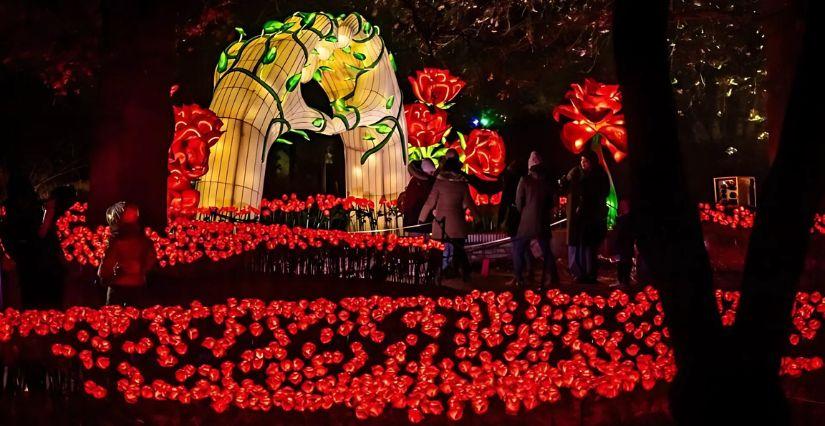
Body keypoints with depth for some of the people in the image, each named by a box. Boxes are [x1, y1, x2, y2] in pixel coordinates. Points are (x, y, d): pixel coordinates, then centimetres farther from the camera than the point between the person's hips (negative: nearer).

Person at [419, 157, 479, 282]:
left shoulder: (439, 182, -6)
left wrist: (421, 219, 2)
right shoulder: (462, 183, -1)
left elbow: (430, 202, -6)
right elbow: (468, 203, 6)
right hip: (457, 224, 2)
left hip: (441, 224, -2)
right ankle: (465, 274, 10)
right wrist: (477, 215, 22)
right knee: (459, 249, 12)